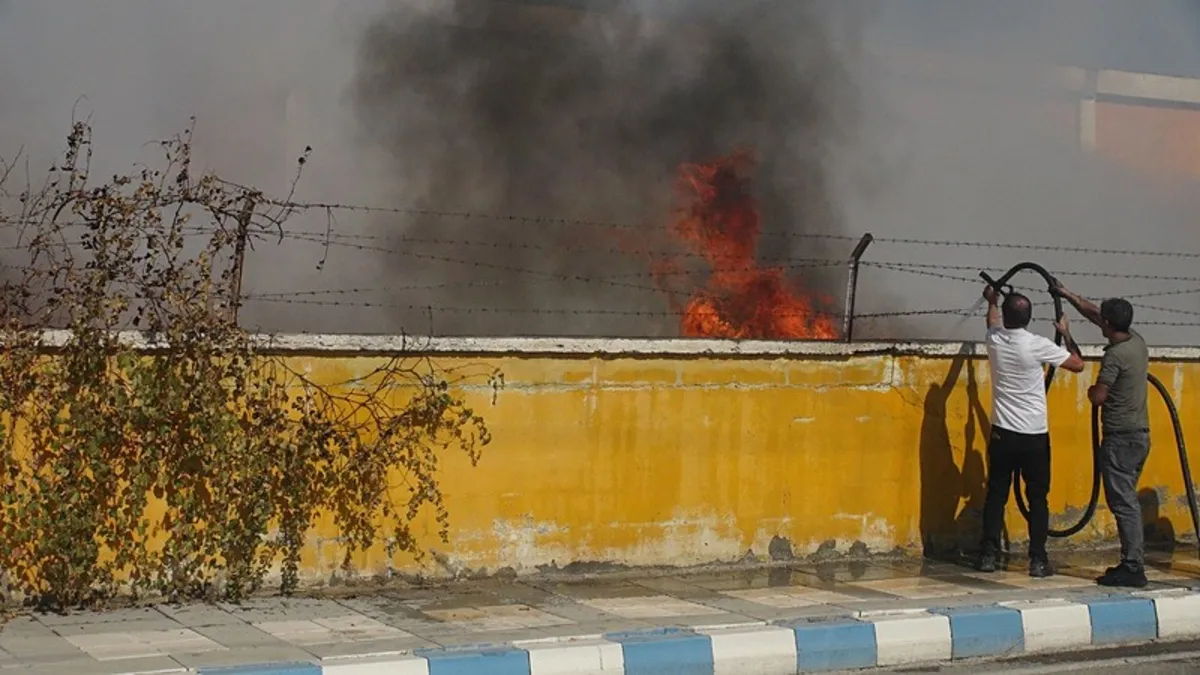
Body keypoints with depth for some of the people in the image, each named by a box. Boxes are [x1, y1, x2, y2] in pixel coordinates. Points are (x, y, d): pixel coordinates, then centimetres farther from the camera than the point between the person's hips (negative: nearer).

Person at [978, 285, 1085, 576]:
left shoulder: (994, 340, -1)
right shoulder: (1037, 345, -13)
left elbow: (993, 322, 25)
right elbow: (1077, 364, -1)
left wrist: (991, 300, 46)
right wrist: (1066, 334, 14)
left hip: (1002, 433, 3)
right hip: (1035, 436, -3)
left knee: (996, 495, 9)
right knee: (1038, 498, 5)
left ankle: (988, 555, 9)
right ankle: (1038, 560, 4)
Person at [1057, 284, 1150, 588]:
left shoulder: (1115, 355, -18)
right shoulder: (1137, 341, 9)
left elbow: (1098, 397, -18)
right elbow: (1093, 313, 20)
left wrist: (1092, 391, 4)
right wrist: (1067, 295, 29)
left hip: (1120, 438, -9)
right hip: (1140, 435, 9)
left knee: (1123, 503, -7)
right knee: (1128, 501, 14)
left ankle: (1133, 568, -9)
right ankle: (1133, 564, 16)